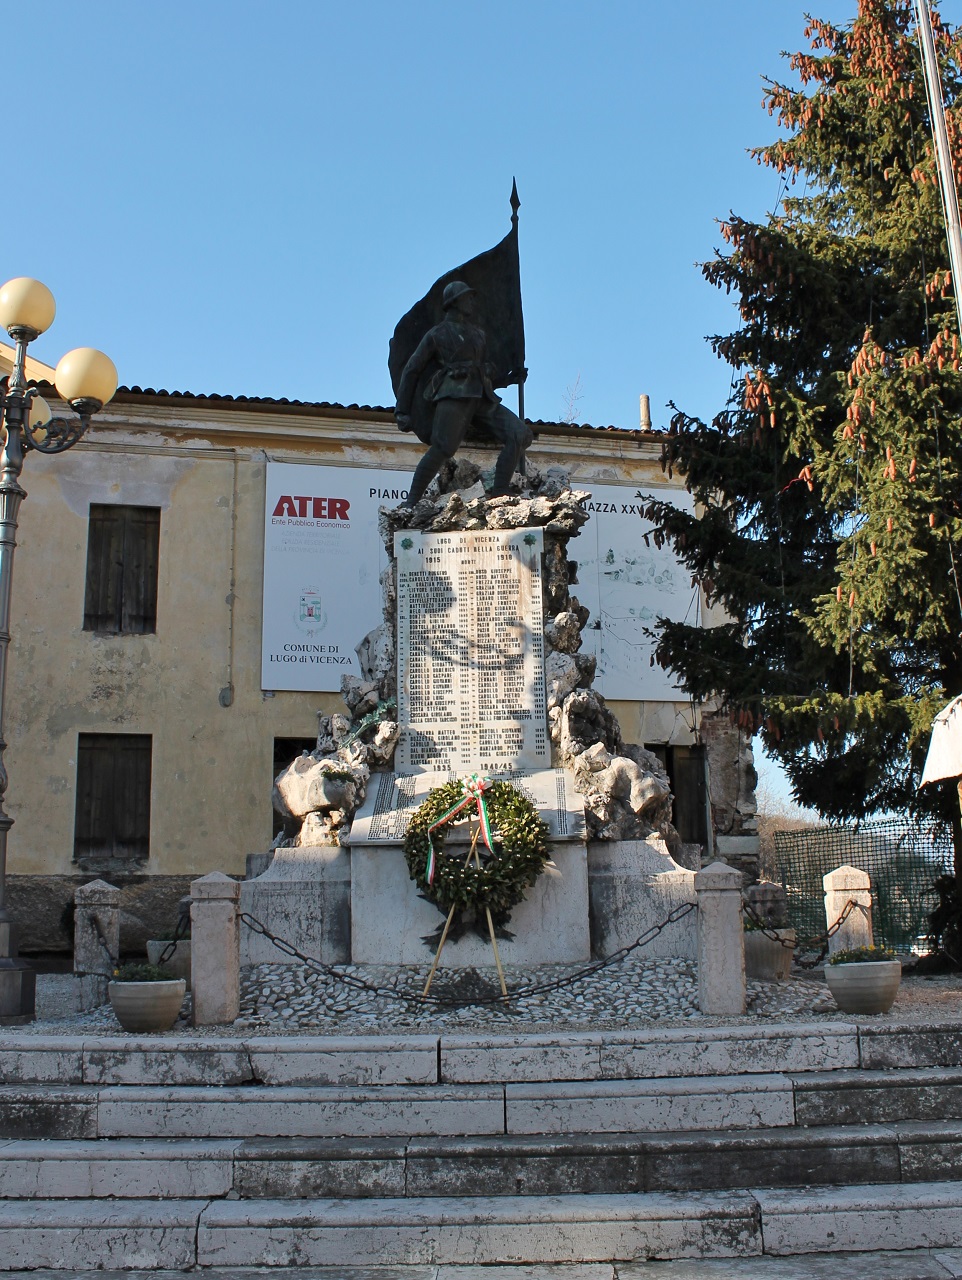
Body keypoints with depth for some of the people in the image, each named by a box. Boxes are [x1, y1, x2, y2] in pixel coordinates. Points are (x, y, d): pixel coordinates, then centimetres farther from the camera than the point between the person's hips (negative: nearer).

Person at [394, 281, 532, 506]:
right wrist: (402, 411, 6)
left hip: (482, 400, 6)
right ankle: (411, 503, -17)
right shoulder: (436, 334, 13)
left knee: (521, 435, -14)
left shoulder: (479, 334, 30)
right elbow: (411, 371, 12)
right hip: (454, 396, -6)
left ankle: (498, 494, -17)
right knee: (442, 449, -25)